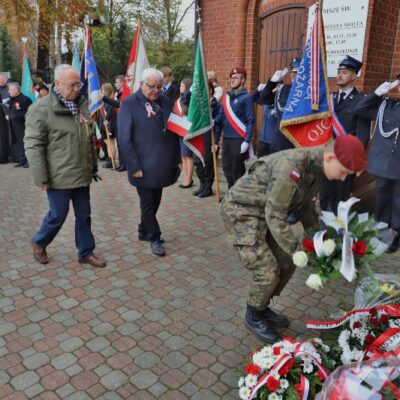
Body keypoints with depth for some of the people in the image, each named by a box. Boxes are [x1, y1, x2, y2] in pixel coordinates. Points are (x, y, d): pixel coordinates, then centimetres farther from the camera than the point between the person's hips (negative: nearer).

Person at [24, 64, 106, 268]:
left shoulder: (81, 105, 10)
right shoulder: (41, 109, -12)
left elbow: (89, 140, 18)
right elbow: (33, 146, -14)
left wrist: (94, 167, 17)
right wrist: (42, 178, -16)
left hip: (81, 174, 6)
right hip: (59, 176, -6)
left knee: (84, 215, 11)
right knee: (58, 215, 6)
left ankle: (86, 253, 25)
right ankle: (39, 243, 33)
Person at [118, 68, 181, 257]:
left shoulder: (166, 102, 6)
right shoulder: (129, 104, -8)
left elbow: (174, 132, 11)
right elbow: (125, 138, -11)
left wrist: (177, 159, 7)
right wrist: (134, 166, -15)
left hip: (162, 165, 5)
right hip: (143, 166, -5)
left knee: (155, 201, 16)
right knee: (147, 203, 7)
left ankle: (144, 231, 35)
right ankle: (154, 237, 22)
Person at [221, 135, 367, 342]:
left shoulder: (315, 167, -2)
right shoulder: (291, 167, -31)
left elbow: (305, 206, 11)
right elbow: (274, 216, -27)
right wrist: (297, 250, -23)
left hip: (264, 212, 9)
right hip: (241, 210, -9)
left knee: (286, 263, 8)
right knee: (267, 269, -11)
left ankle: (263, 308, 28)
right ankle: (254, 317, 14)